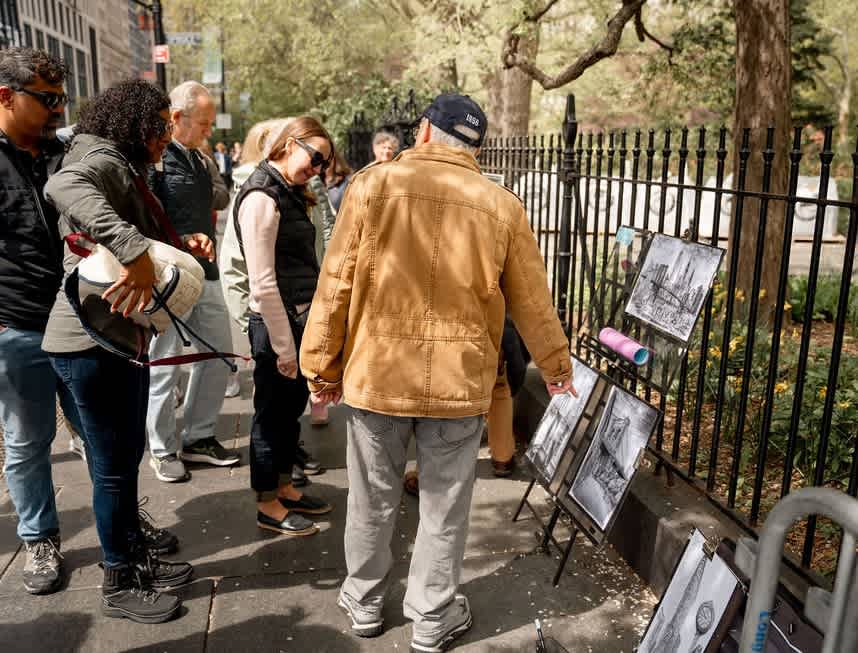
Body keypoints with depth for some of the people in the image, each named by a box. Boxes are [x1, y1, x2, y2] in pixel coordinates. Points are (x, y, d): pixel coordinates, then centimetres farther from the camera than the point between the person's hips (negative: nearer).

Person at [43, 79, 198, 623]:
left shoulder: (124, 170, 19)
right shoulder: (104, 160, -14)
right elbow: (62, 188, -37)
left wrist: (181, 246, 5)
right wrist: (135, 250, -44)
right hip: (93, 340, -10)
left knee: (127, 457, 19)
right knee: (114, 467, 2)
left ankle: (137, 559, 35)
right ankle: (120, 586, 20)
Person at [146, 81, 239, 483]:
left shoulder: (198, 159, 14)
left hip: (205, 275, 8)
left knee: (219, 354, 13)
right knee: (164, 367, 4)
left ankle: (198, 438, 28)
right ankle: (162, 450, 21)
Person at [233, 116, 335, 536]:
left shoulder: (290, 193, 13)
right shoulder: (262, 198, -17)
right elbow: (263, 284, -20)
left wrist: (306, 331, 13)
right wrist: (283, 346, -18)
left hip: (300, 319, 9)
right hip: (276, 324, -9)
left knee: (292, 407, 19)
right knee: (272, 412, 5)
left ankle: (285, 487, 36)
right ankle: (268, 506, 22)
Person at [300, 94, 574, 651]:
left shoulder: (371, 186, -5)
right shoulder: (502, 207, -2)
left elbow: (335, 286, -5)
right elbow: (533, 303, 6)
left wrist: (322, 369, 6)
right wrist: (556, 366, 22)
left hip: (376, 374, 0)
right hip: (459, 381, 0)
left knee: (373, 500, 18)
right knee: (444, 507, 15)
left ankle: (364, 604, 38)